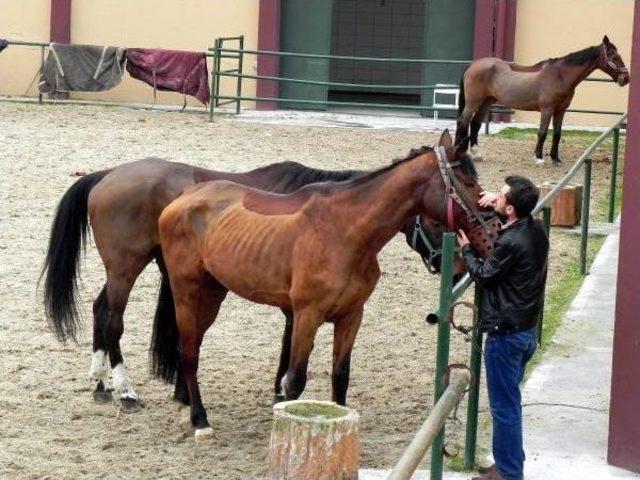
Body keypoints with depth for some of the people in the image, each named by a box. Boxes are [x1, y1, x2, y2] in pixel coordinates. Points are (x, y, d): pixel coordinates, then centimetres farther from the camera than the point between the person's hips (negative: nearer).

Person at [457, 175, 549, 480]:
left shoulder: (510, 243, -25)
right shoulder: (536, 231, 2)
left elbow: (482, 275, -10)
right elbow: (514, 220, 25)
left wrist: (466, 249, 6)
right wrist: (494, 201, 7)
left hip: (505, 333, -9)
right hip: (527, 330, 9)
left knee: (504, 406, 2)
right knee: (509, 402, 21)